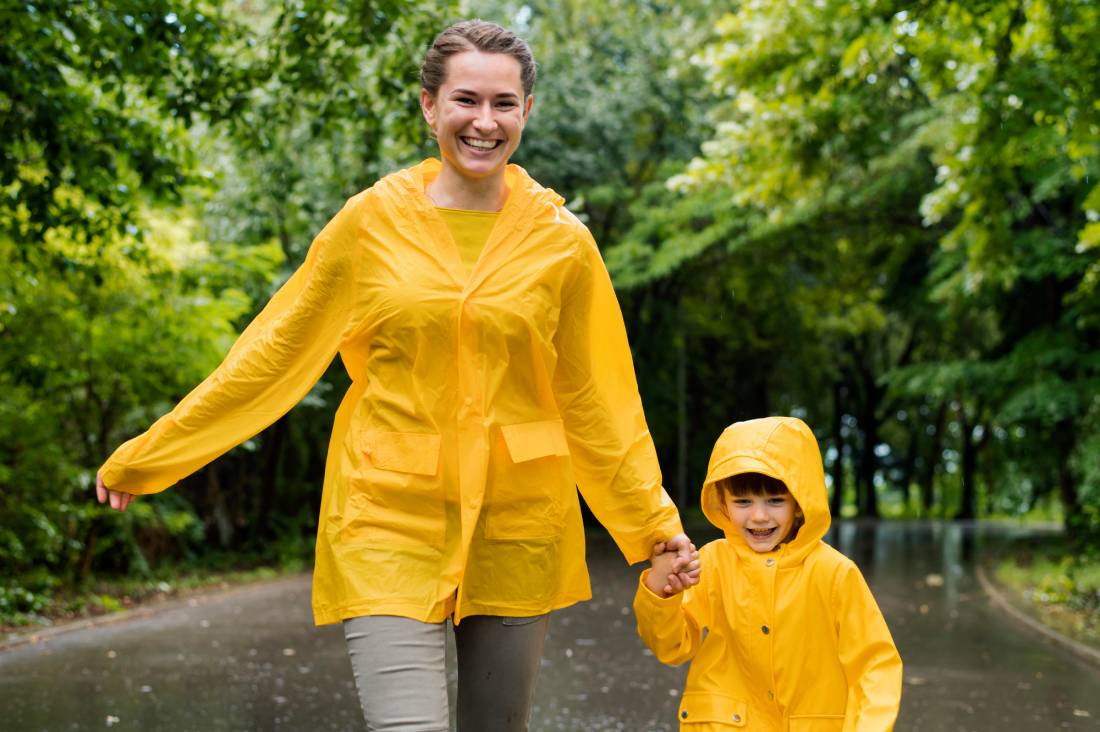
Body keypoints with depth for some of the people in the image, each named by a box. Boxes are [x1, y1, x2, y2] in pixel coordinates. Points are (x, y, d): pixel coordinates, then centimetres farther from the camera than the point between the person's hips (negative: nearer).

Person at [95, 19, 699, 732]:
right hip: (390, 517, -1)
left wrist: (654, 519, 7)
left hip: (516, 525, 2)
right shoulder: (372, 221, -1)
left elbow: (594, 398, 9)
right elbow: (274, 353, 4)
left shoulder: (562, 242, 2)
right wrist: (145, 457, 6)